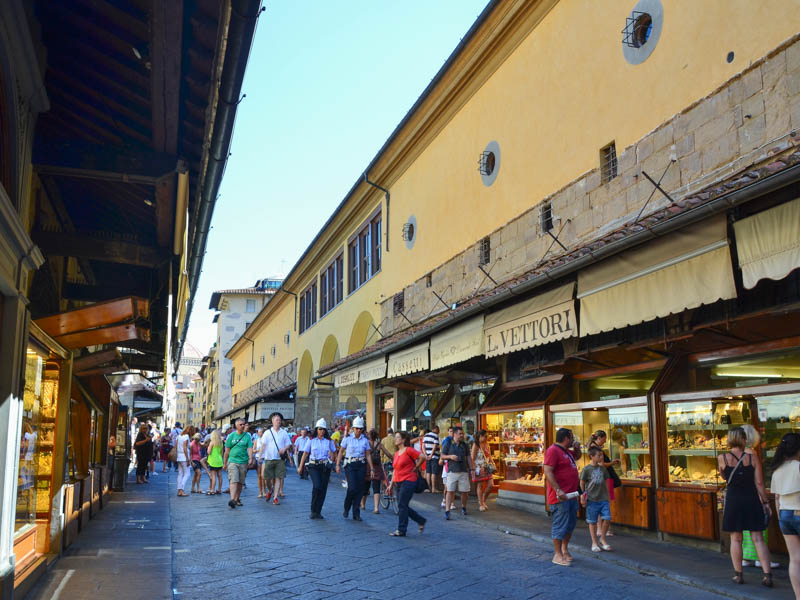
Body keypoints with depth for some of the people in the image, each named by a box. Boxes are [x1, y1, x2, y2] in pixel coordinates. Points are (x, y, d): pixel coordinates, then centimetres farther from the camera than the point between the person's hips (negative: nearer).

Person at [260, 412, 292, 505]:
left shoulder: (284, 433, 9)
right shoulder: (267, 432, 6)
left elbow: (289, 444, 12)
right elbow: (263, 445, 3)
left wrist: (284, 449, -9)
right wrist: (261, 456, -8)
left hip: (280, 459, 1)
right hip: (269, 459, 0)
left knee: (278, 478, -3)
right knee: (268, 478, 2)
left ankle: (275, 497, 3)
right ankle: (270, 491, 32)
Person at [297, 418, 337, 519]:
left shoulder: (329, 441, 6)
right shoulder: (311, 440, 3)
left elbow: (333, 453, 18)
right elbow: (305, 454, 6)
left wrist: (330, 463, 10)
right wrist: (300, 467, 6)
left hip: (325, 467, 2)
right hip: (313, 466, -2)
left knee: (323, 489, -1)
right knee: (317, 486, -20)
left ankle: (318, 512, 12)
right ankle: (313, 511, -6)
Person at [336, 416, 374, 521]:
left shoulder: (365, 440, 6)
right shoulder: (347, 438, 0)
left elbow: (368, 455, 8)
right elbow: (341, 451, 3)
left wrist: (371, 469, 3)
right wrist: (338, 465, -4)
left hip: (361, 465, 3)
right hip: (350, 465, -3)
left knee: (360, 489, 1)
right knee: (352, 488, -14)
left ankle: (356, 514, 10)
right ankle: (346, 508, 13)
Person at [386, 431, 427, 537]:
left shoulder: (408, 450, -10)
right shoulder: (396, 453, 15)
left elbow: (422, 457, -17)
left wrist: (415, 468, -6)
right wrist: (391, 485, 16)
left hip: (408, 481, -9)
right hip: (399, 483, 9)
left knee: (402, 506, -7)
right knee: (403, 507, 10)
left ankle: (401, 530, 3)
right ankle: (421, 521, 25)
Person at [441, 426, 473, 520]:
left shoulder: (465, 445, 11)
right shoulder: (448, 444, 3)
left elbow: (469, 457, 13)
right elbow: (442, 456, 5)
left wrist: (471, 469, 6)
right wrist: (450, 456, -14)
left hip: (463, 471, 3)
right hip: (452, 471, -3)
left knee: (465, 491, 3)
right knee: (450, 491, -10)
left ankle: (463, 508, 27)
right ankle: (447, 511, -8)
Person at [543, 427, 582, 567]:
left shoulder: (567, 451, 16)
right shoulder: (553, 450, -14)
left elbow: (577, 456, 37)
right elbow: (548, 472, -22)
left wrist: (577, 448, 14)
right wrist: (558, 491, -27)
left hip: (571, 495, 10)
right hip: (560, 497, -10)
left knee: (571, 524, 18)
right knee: (560, 525, -5)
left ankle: (565, 549, 32)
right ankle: (558, 555, 3)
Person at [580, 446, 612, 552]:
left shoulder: (603, 468, 7)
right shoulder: (587, 469, -7)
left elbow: (605, 483, 15)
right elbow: (582, 484, -1)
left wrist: (608, 497, 16)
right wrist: (583, 496, -3)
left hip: (604, 499, 4)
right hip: (592, 499, -4)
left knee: (606, 518, -3)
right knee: (592, 521, 5)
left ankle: (602, 539, 17)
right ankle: (594, 542, 19)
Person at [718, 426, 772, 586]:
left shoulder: (722, 458, -5)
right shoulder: (752, 458, -4)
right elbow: (759, 483, -4)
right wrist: (766, 502, 4)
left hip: (733, 501, -1)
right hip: (752, 500, 1)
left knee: (736, 539, 9)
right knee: (758, 539, 6)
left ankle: (738, 574, 13)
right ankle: (767, 575, 2)